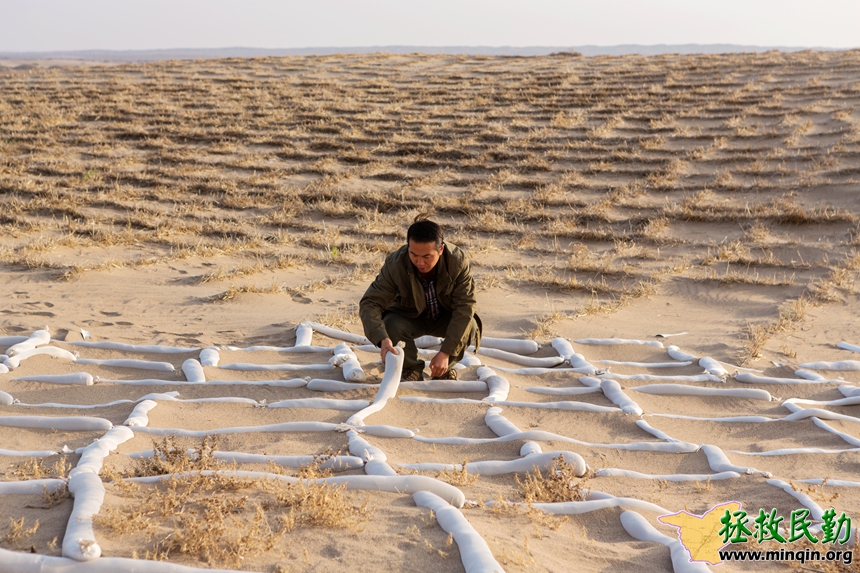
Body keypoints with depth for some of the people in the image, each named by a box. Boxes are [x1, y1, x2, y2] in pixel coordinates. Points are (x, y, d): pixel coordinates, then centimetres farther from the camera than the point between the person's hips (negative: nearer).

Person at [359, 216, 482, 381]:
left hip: (446, 317, 0)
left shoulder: (459, 261, -30)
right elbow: (370, 303, -30)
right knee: (391, 326, -32)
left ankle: (445, 368, -1)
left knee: (470, 327, -31)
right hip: (410, 317, 0)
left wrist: (445, 352, -35)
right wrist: (382, 339, -49)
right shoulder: (395, 264, -29)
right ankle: (412, 368, -2)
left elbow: (464, 307, -29)